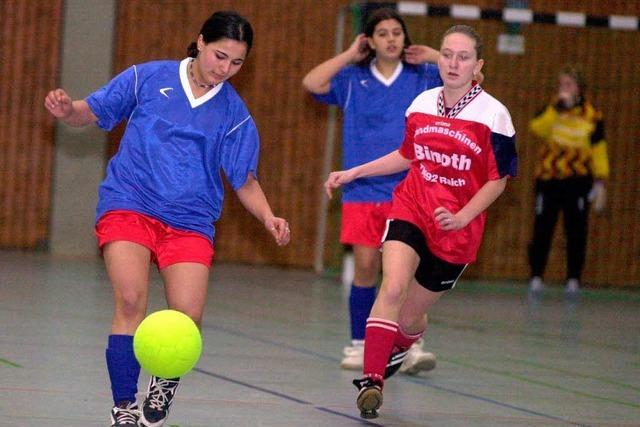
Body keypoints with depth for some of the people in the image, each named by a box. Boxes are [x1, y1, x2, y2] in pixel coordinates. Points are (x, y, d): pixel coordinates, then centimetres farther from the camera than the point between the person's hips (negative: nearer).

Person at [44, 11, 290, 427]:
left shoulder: (235, 115, 8)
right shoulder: (149, 78, 3)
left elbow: (245, 180, 12)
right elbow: (92, 112, 10)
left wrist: (268, 217, -6)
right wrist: (68, 110, -13)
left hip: (190, 220, 2)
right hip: (129, 205, -2)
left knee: (187, 316, -15)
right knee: (132, 300, -22)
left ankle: (165, 383, 18)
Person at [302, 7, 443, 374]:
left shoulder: (422, 78, 6)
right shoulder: (353, 79, 6)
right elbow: (312, 83, -10)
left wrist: (432, 56, -1)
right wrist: (350, 55, -3)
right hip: (363, 189, 1)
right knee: (365, 268, 1)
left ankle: (411, 346, -9)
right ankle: (359, 345, 11)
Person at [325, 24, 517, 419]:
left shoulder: (493, 115, -9)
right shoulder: (422, 104, 2)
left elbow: (498, 180, -4)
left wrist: (462, 217, -18)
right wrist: (353, 173, 18)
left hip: (457, 229, -2)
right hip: (410, 209, 2)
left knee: (410, 316, 9)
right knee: (393, 288, -25)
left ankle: (397, 350, 45)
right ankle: (372, 380, -25)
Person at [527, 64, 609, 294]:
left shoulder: (592, 116, 0)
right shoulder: (550, 109, 2)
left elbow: (599, 151, 1)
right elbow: (537, 129, -18)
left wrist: (600, 181, -6)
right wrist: (558, 108, -24)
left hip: (578, 181, -1)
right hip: (548, 178, 1)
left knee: (576, 232, -1)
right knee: (542, 229, 0)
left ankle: (573, 279, 6)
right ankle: (536, 277, 7)